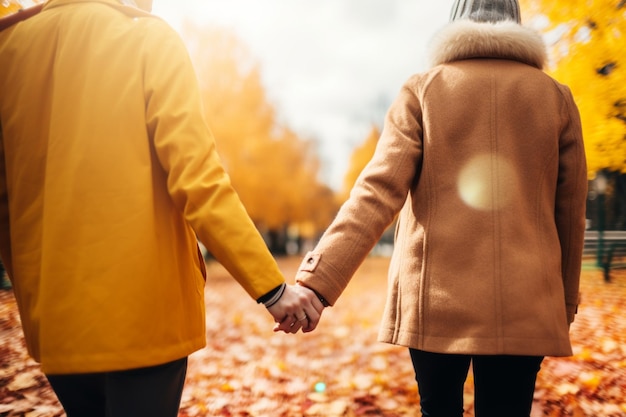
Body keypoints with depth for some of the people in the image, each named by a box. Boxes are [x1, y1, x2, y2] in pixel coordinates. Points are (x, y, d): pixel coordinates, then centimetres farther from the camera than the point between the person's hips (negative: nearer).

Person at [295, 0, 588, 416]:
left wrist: (318, 279, -14)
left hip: (437, 297, 0)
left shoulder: (423, 90, 1)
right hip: (524, 305, 1)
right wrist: (565, 304, 21)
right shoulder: (555, 96, 6)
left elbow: (378, 192, -11)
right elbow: (570, 213, 10)